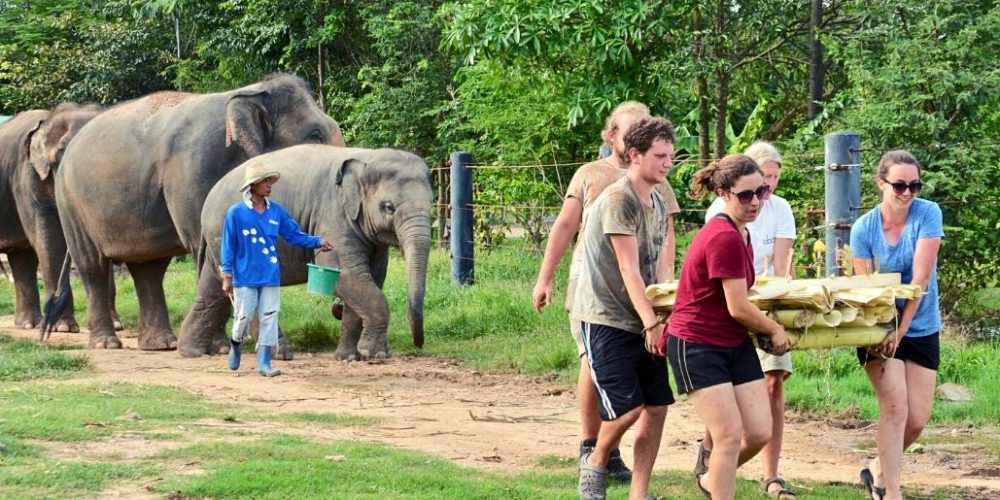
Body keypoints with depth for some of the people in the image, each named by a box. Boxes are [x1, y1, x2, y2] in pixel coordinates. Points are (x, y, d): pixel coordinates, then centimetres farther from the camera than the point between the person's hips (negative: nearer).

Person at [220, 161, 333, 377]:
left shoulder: (276, 211, 4)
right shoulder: (236, 213, -6)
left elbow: (294, 234, 8)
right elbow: (228, 245, -4)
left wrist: (318, 242, -8)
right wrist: (227, 277, -6)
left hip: (270, 277, 3)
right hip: (245, 277, -3)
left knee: (269, 319, 1)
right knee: (244, 317, 2)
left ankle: (264, 362, 7)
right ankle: (235, 344, 34)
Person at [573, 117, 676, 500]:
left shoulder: (658, 203, 12)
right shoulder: (619, 200, -15)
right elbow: (629, 269, -19)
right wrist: (652, 324, -23)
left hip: (642, 320, 8)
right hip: (607, 319, -8)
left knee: (657, 405, 1)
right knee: (627, 408, -13)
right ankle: (595, 463, 15)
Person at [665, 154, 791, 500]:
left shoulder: (739, 233, 5)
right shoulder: (726, 238, -24)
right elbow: (738, 308, -19)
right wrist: (775, 331, -3)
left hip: (734, 342, 9)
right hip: (697, 345, -9)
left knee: (760, 433, 5)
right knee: (730, 435, -11)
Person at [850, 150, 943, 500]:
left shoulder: (928, 215, -12)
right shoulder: (863, 229, -9)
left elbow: (921, 278, -17)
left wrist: (900, 330, -20)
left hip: (921, 328, 1)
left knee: (917, 419, 1)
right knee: (895, 407, -16)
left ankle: (878, 470, 27)